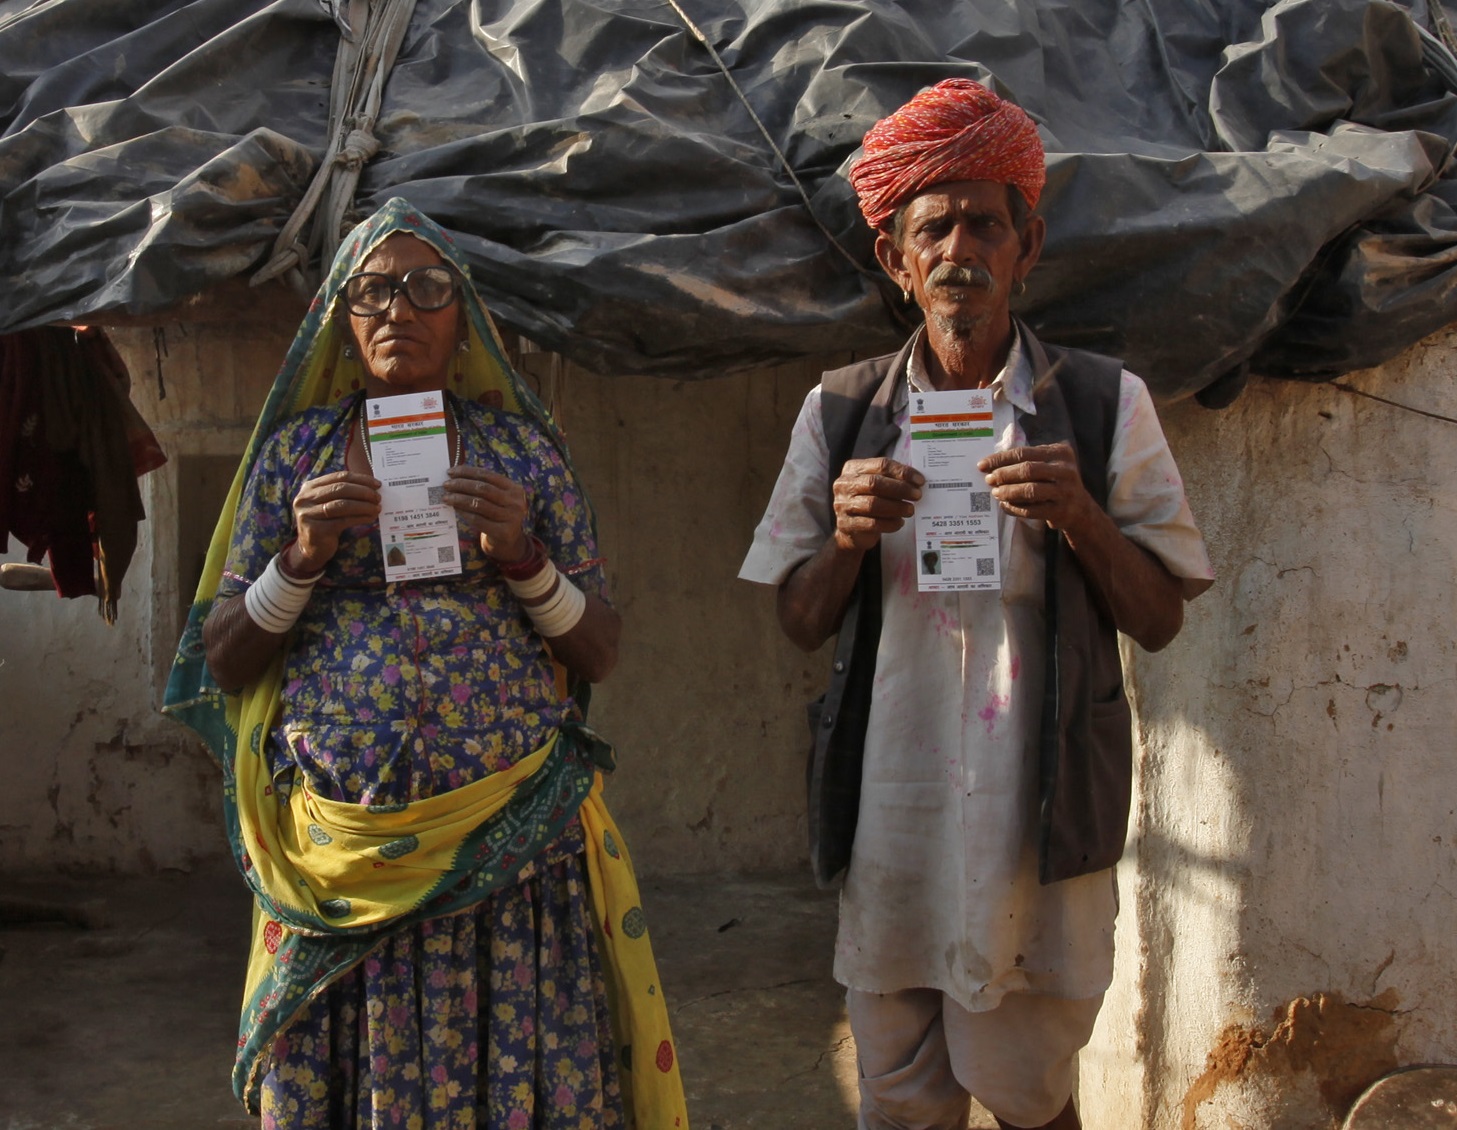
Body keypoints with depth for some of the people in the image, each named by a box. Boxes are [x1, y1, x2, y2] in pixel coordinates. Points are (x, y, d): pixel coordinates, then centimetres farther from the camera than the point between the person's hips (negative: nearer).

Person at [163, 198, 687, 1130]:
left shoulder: (525, 449, 6)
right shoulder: (296, 451, 8)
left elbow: (600, 655, 5)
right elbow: (224, 662, 7)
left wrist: (519, 555, -12)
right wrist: (304, 555, -10)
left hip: (513, 841, 0)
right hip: (341, 842, 1)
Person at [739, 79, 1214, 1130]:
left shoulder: (1103, 402, 0)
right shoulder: (840, 411, 5)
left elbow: (1160, 620, 1)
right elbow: (802, 623, 7)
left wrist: (1079, 518, -16)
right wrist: (848, 538, -12)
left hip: (1041, 803, -1)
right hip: (888, 797, 2)